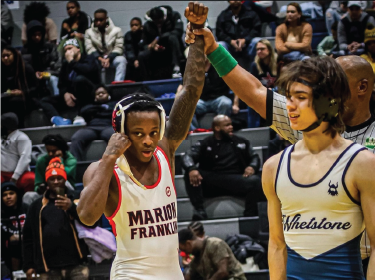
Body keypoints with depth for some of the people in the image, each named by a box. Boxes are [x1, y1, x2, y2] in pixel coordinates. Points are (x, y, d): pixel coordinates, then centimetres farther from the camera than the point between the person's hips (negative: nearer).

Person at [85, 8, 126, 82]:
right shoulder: (89, 32, 6)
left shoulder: (116, 30, 1)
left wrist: (108, 59, -24)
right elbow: (90, 49, -7)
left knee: (121, 60, -34)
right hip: (98, 59, 1)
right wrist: (101, 59, -26)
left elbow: (118, 48, -7)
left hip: (113, 57, -1)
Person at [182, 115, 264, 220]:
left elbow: (254, 157, 20)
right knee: (190, 174, -27)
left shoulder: (241, 142, 22)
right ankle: (199, 210, -32)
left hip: (236, 181, 1)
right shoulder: (205, 144, 12)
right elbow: (188, 157, -2)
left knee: (255, 180, -29)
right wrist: (192, 169, -27)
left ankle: (249, 217, -26)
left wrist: (252, 167, -6)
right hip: (211, 182, -1)